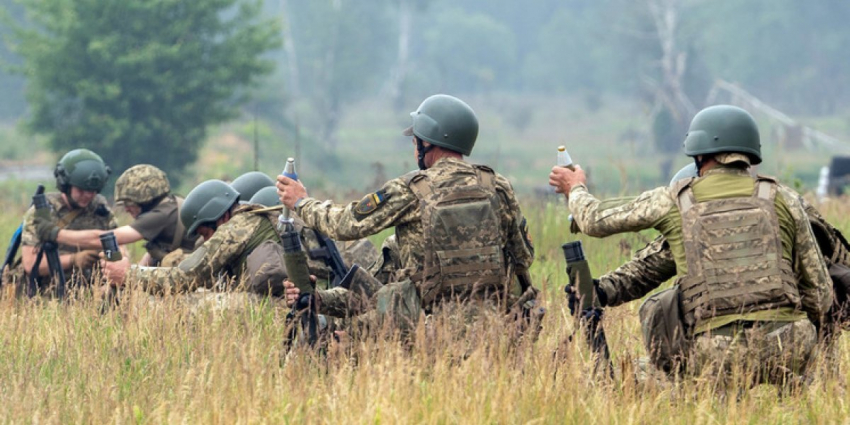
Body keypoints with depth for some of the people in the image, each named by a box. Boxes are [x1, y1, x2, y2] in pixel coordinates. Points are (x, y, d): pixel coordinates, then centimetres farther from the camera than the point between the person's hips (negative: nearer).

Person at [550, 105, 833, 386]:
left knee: (654, 311, 28)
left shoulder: (674, 201, 7)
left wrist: (576, 189, 44)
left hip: (719, 355, -2)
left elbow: (596, 222, 22)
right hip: (788, 356, 2)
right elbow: (820, 292, 9)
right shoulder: (783, 199, 8)